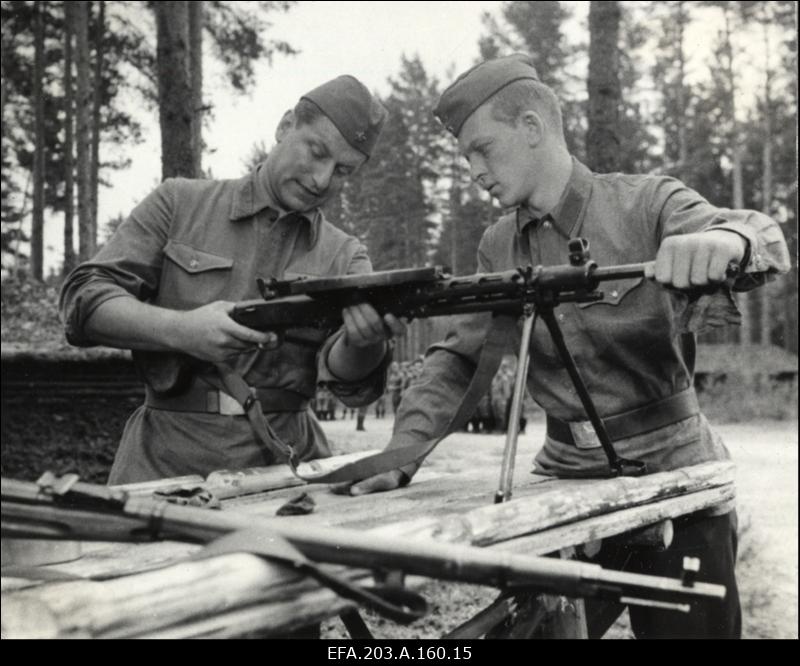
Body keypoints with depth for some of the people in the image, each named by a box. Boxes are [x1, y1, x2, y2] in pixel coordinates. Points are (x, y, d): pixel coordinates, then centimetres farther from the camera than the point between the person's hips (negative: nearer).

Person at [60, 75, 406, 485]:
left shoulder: (344, 256, 10)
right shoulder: (179, 204, 7)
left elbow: (352, 382, -4)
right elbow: (82, 300, 0)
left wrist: (363, 340, -27)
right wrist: (180, 330, -17)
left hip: (286, 460, 3)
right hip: (166, 462, -2)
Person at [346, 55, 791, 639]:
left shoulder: (646, 204, -7)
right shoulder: (498, 250, 6)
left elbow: (765, 238, -22)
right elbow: (458, 361, 5)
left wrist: (724, 240, -47)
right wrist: (400, 455, -10)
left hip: (674, 479, -3)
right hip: (568, 481, 4)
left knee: (690, 623, 6)